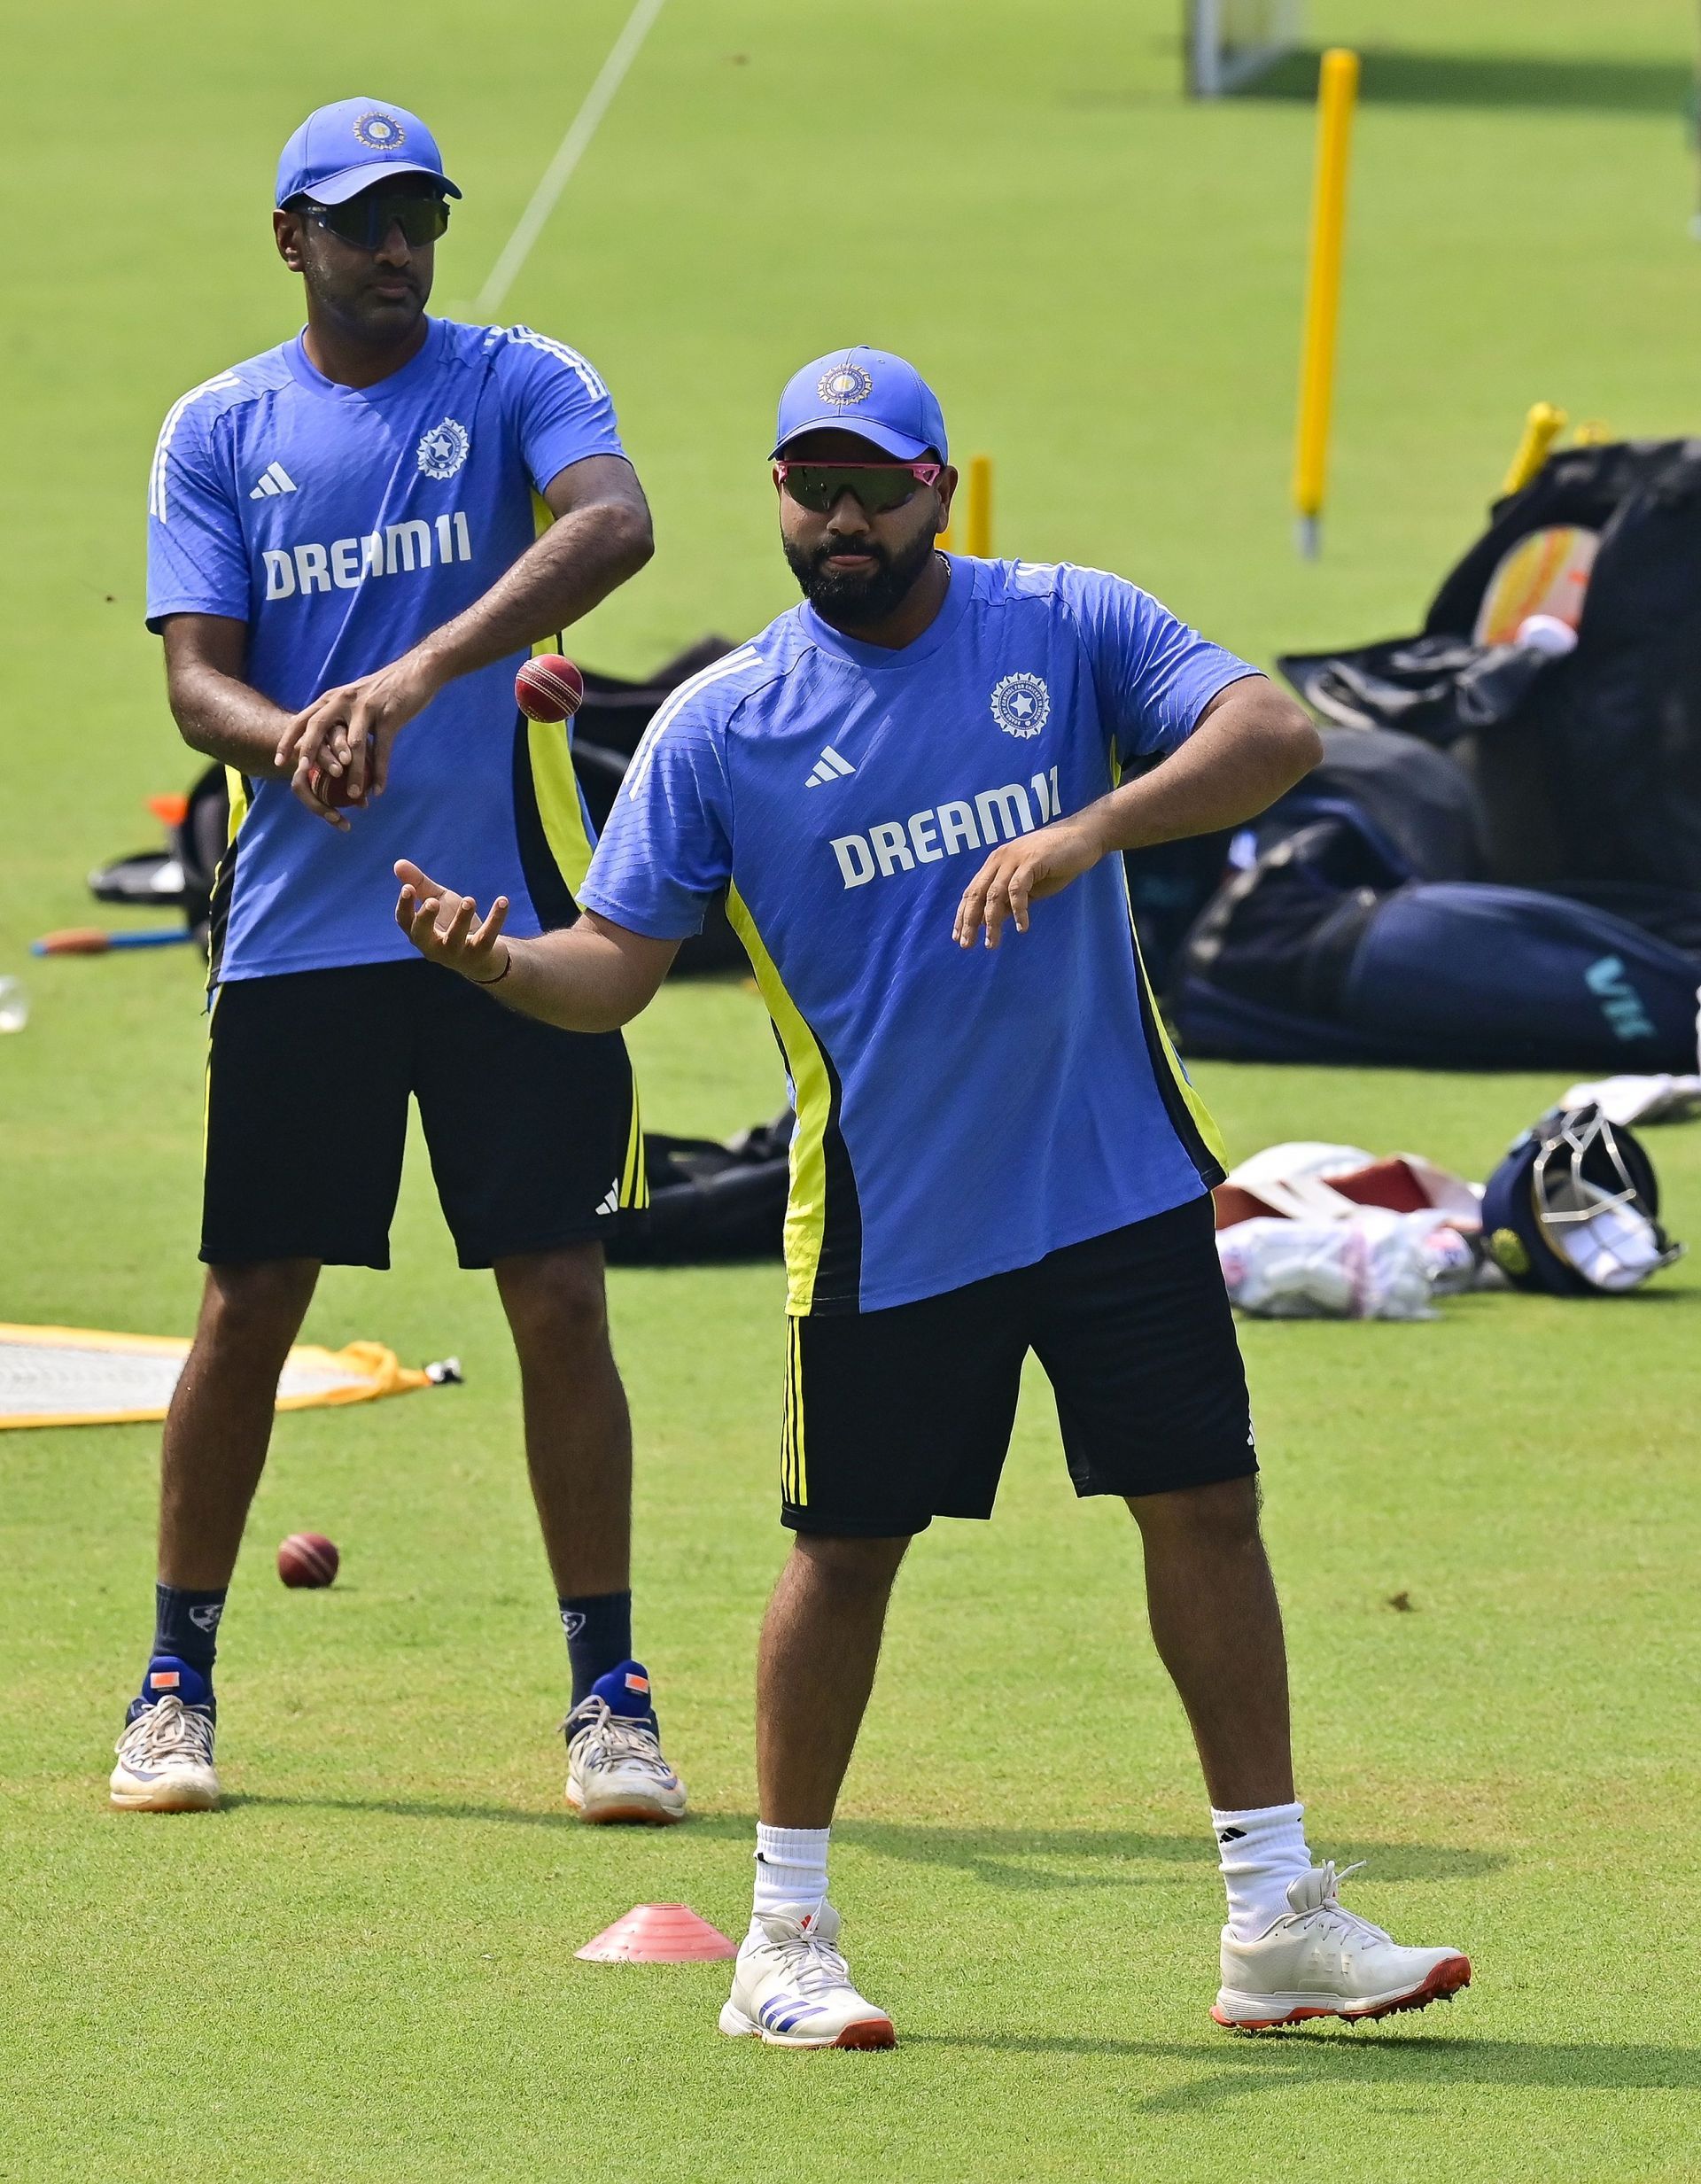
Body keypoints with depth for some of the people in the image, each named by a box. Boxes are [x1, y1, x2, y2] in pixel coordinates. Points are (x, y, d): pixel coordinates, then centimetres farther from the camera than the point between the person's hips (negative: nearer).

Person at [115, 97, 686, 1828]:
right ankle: (176, 1682, 17)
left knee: (560, 1303, -2)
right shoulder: (220, 433, 7)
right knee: (248, 1309, 4)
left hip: (508, 921, -1)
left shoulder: (518, 385, 1)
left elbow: (613, 525, -20)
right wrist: (294, 740, -24)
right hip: (296, 934, 1)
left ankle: (607, 1692, 6)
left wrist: (420, 674, -32)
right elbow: (196, 678, 0)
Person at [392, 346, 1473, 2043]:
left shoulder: (1070, 629, -1)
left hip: (1119, 1182, 1)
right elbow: (617, 965, -4)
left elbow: (1275, 735, -14)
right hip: (885, 1213, -1)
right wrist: (494, 960, -26)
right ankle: (785, 1939, 16)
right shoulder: (720, 726, -3)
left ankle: (1275, 1919, 10)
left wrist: (1088, 830, -29)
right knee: (847, 1551, 4)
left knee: (1206, 1512, 2)